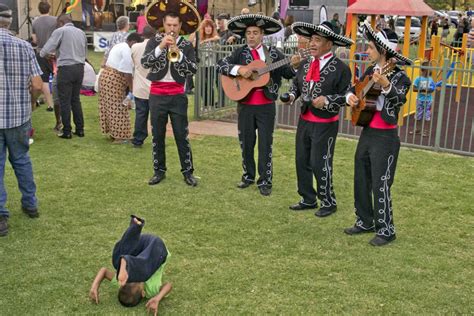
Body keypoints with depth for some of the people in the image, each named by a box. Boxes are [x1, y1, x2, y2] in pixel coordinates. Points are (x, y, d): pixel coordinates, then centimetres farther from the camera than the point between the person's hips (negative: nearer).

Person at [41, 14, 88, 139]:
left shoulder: (60, 31, -5)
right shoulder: (81, 32, 13)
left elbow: (46, 50, -7)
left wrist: (42, 54, 14)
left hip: (66, 69, -6)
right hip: (80, 68, 6)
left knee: (65, 101, 2)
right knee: (76, 99, 15)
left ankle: (67, 131, 5)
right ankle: (80, 129, 17)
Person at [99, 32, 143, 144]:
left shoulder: (119, 46, 17)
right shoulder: (127, 50, -16)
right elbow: (127, 73, -19)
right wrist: (131, 90, -14)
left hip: (106, 77, 10)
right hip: (113, 80, -10)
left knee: (111, 106, 14)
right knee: (117, 108, -4)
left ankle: (112, 132, 21)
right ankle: (118, 136, 1)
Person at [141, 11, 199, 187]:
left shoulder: (187, 45, 1)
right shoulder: (154, 42, 2)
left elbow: (193, 69, -10)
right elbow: (144, 63, -12)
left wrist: (179, 54, -22)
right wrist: (160, 47, -23)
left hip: (177, 95, -1)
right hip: (157, 95, 1)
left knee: (181, 135, 1)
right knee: (157, 135, 8)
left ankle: (188, 171, 9)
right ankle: (159, 170, 19)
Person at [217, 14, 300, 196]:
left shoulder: (273, 53, 3)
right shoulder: (239, 53, 3)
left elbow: (288, 74, 3)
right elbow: (220, 65, -7)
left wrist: (294, 66, -18)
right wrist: (238, 69, -22)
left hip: (266, 106, -1)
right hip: (245, 105, 1)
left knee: (265, 144, 2)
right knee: (246, 143, 11)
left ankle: (265, 181, 10)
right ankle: (248, 176, 27)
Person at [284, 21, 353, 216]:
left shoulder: (340, 68, -11)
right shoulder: (305, 64, 8)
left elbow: (347, 95, -12)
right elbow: (296, 83, 21)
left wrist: (327, 100, -24)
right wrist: (292, 95, 0)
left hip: (325, 125, -7)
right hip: (304, 121, 7)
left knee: (320, 164, -2)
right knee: (302, 161, 13)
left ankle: (328, 203, 18)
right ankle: (308, 199, 29)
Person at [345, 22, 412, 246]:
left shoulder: (399, 77, -13)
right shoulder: (371, 71, 8)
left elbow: (398, 101, -30)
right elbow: (355, 89, 20)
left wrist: (386, 86, -48)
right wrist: (350, 96, -3)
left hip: (385, 138, -8)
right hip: (367, 133, 8)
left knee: (380, 186, -4)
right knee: (361, 181, 15)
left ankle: (386, 231, 10)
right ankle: (365, 222, 31)